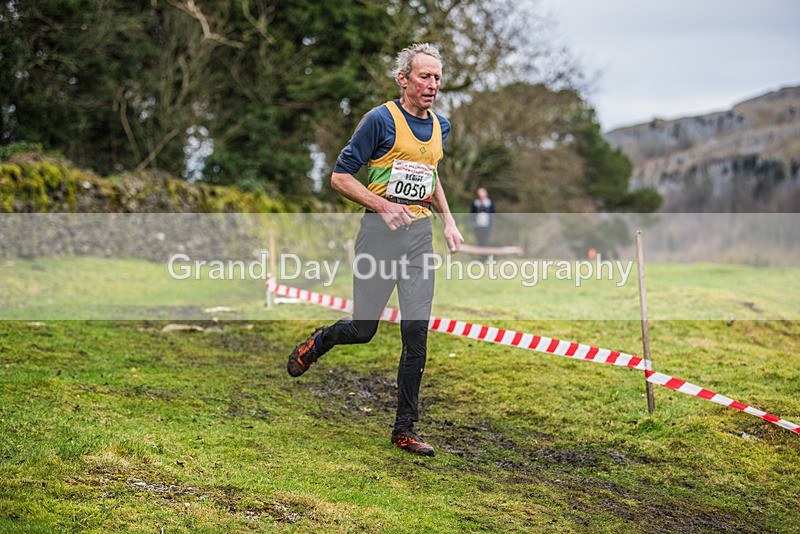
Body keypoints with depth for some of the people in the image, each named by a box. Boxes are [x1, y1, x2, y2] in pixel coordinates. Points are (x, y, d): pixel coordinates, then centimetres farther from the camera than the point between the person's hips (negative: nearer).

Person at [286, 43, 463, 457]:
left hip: (421, 234, 5)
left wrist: (448, 221, 20)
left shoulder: (440, 127, 12)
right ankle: (318, 342, 36)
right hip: (380, 231, -5)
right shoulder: (381, 120, -8)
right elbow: (340, 177, -7)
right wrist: (384, 205, -18)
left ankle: (405, 429, 5)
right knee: (363, 329, 0)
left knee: (417, 332, -3)